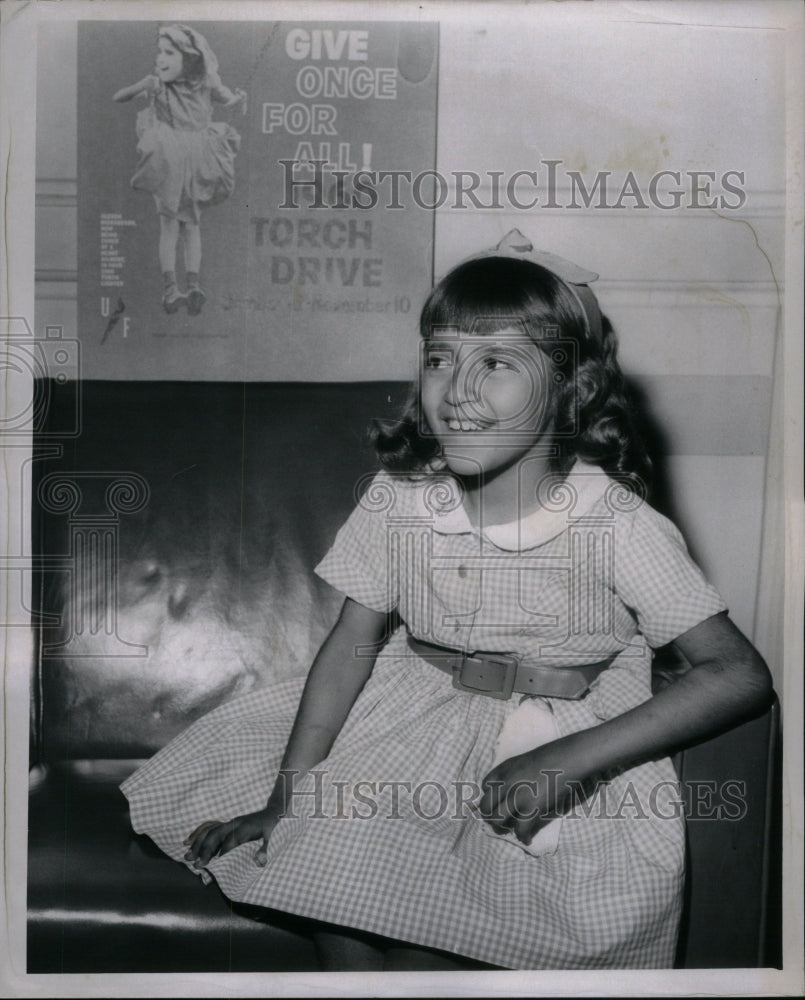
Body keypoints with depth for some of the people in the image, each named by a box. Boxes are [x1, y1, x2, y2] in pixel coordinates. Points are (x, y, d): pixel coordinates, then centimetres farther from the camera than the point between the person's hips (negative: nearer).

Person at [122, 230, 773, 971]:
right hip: (418, 715, 4)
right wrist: (284, 796, -8)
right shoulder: (398, 499, -9)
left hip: (572, 737, -4)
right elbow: (353, 644, -2)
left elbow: (741, 675, -18)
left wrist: (569, 760, -27)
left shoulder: (617, 527, -19)